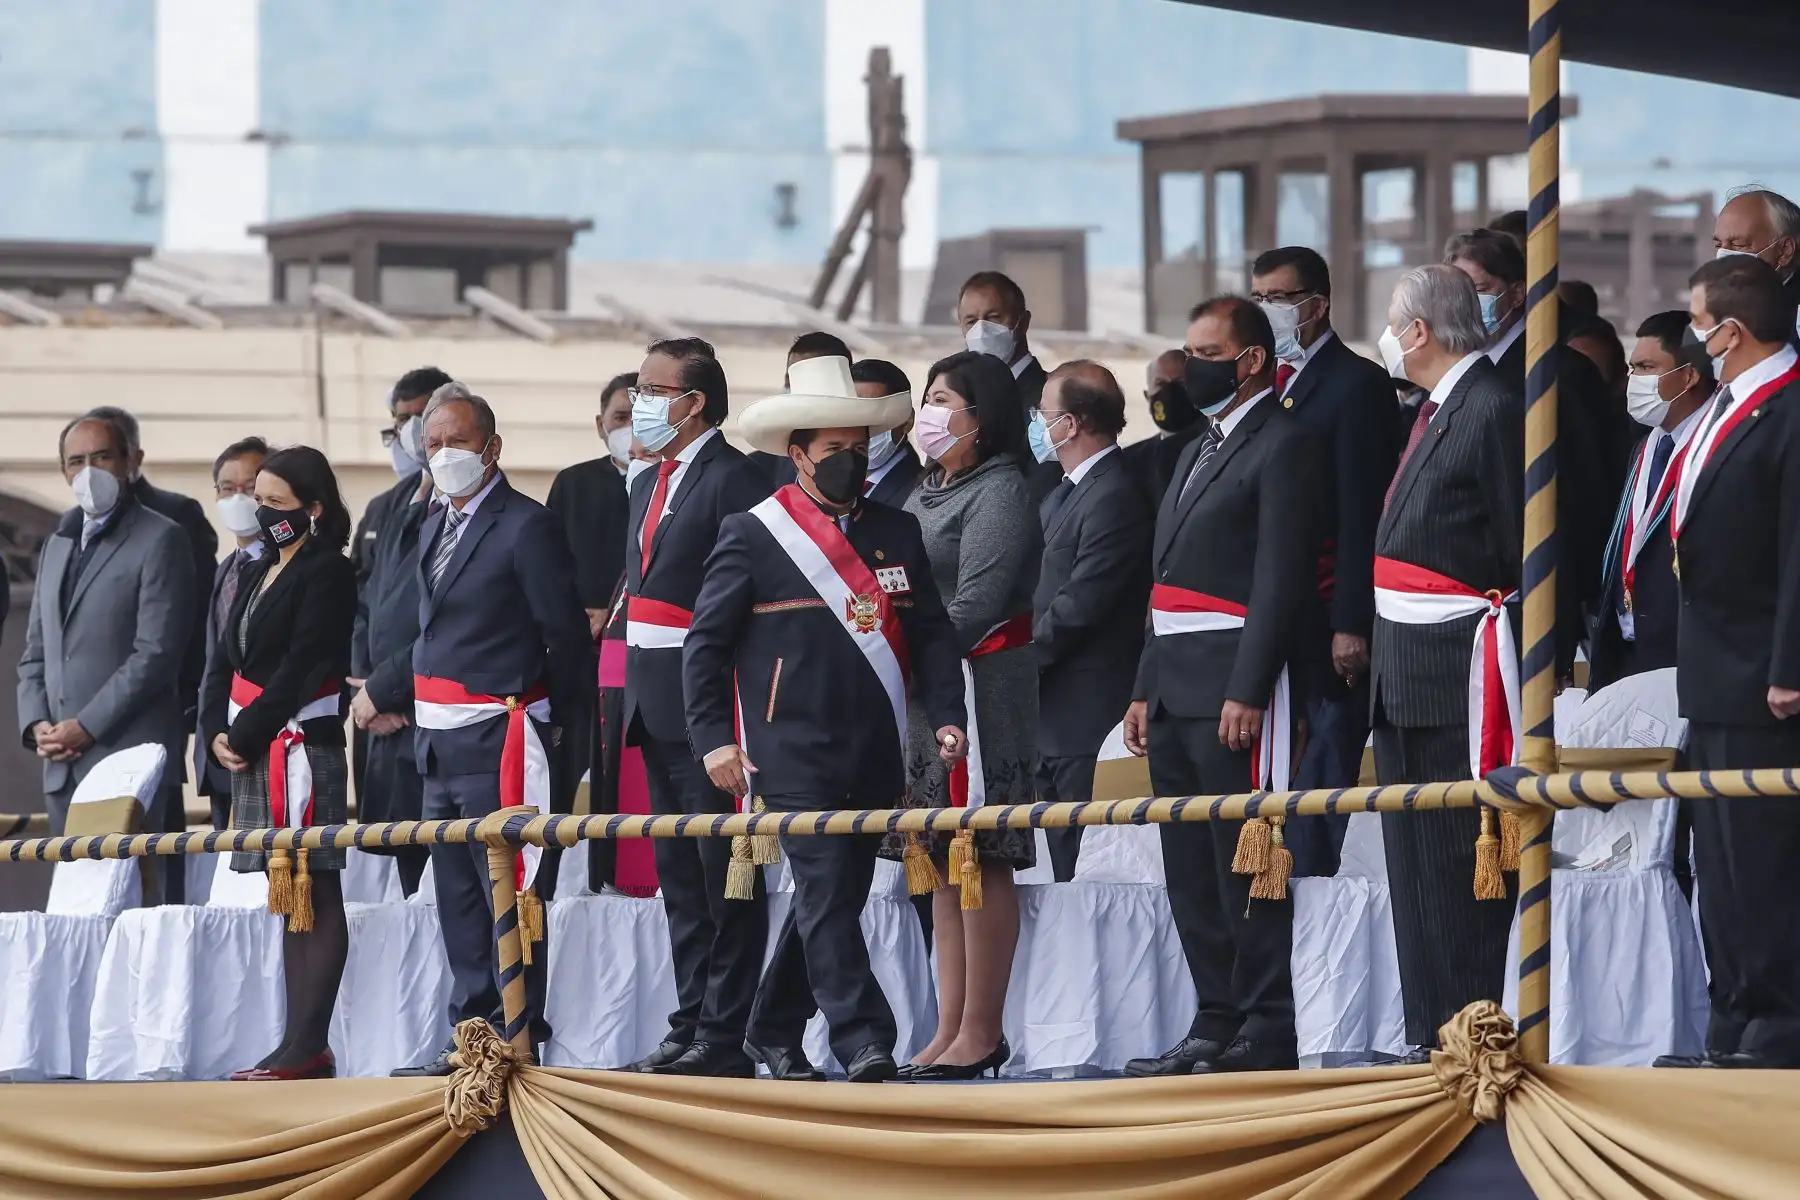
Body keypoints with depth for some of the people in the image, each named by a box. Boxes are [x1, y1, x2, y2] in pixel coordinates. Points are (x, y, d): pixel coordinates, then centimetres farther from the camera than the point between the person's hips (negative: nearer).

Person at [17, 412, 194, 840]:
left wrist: (87, 727, -13)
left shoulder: (160, 540, -2)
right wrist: (36, 724, 4)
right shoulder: (58, 544, 21)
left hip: (128, 758, -7)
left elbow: (156, 653, -10)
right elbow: (35, 653, 22)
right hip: (63, 764, 7)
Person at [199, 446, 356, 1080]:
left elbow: (300, 667, -15)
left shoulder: (328, 574, -8)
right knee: (290, 899, 8)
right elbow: (225, 660, 16)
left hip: (302, 745, -9)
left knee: (313, 896, -8)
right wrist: (218, 732, 0)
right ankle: (301, 1044, 9)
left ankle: (308, 1045, -10)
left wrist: (247, 732, -13)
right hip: (254, 752, 9)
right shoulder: (257, 574, 18)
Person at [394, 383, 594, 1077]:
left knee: (511, 896, -7)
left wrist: (564, 726, -2)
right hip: (440, 745, 9)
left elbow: (566, 636, -7)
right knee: (458, 900, 11)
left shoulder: (528, 527, -9)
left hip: (498, 741, -9)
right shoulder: (433, 530, 18)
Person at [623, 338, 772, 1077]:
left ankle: (726, 1035, -5)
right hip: (654, 706, 10)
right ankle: (690, 1024, 17)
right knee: (679, 877, 12)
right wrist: (635, 696, 14)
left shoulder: (733, 481, -10)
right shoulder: (648, 486, 19)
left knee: (723, 872, -6)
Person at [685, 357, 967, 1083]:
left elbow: (931, 635, 14)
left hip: (875, 757, 5)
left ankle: (774, 1035, 24)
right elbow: (706, 644, 1)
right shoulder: (751, 535, -1)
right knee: (826, 894, -14)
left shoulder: (897, 533, 13)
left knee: (832, 899, 10)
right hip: (794, 757, -5)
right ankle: (864, 1048, -19)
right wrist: (714, 738, -6)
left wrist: (945, 716, 0)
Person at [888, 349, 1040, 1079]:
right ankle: (950, 1030, 12)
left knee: (978, 862, -7)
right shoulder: (926, 493, 18)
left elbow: (974, 607, -16)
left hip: (978, 689, -9)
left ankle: (980, 1034, -6)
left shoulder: (999, 493, -8)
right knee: (941, 863, 9)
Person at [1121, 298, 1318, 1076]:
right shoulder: (1198, 452, 22)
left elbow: (1282, 576, -15)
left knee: (1245, 863, -9)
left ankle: (1265, 1035, -7)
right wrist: (1146, 687, 18)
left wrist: (1247, 692, -20)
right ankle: (1215, 1026, 14)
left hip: (1234, 687, -10)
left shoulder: (1281, 445, -7)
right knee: (1192, 869, 10)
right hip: (1177, 688, 10)